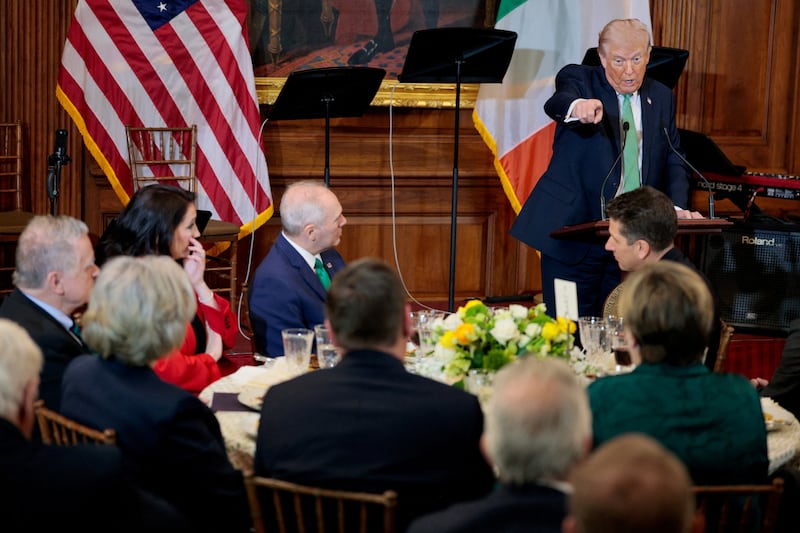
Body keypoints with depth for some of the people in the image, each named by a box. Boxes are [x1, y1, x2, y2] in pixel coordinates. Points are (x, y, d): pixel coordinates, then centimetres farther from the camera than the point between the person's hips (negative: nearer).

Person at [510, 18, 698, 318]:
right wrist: (577, 107, -50)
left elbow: (673, 160, 15)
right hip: (576, 229, -4)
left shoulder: (661, 97, 11)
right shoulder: (579, 79, -3)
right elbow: (556, 104, -26)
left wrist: (677, 208, -4)